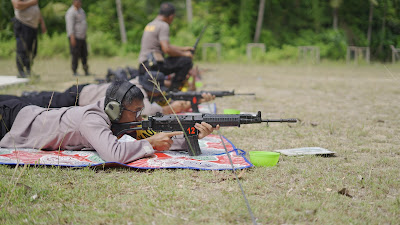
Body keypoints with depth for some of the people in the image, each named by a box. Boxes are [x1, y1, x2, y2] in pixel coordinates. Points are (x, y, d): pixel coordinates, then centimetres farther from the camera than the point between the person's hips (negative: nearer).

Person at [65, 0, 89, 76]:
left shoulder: (81, 10, 16)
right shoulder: (71, 12, -13)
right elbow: (70, 25, -19)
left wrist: (85, 35, 23)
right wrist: (72, 37, -25)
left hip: (82, 37, 9)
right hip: (75, 37, -9)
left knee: (84, 54, 8)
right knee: (75, 55, -6)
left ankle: (86, 71, 12)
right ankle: (74, 71, 0)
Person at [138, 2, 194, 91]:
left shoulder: (150, 25, 20)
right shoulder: (163, 25, -10)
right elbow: (167, 49, -20)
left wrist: (183, 49, 31)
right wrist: (184, 54, -6)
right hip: (154, 65, -10)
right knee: (187, 61, -12)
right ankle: (173, 90, -8)